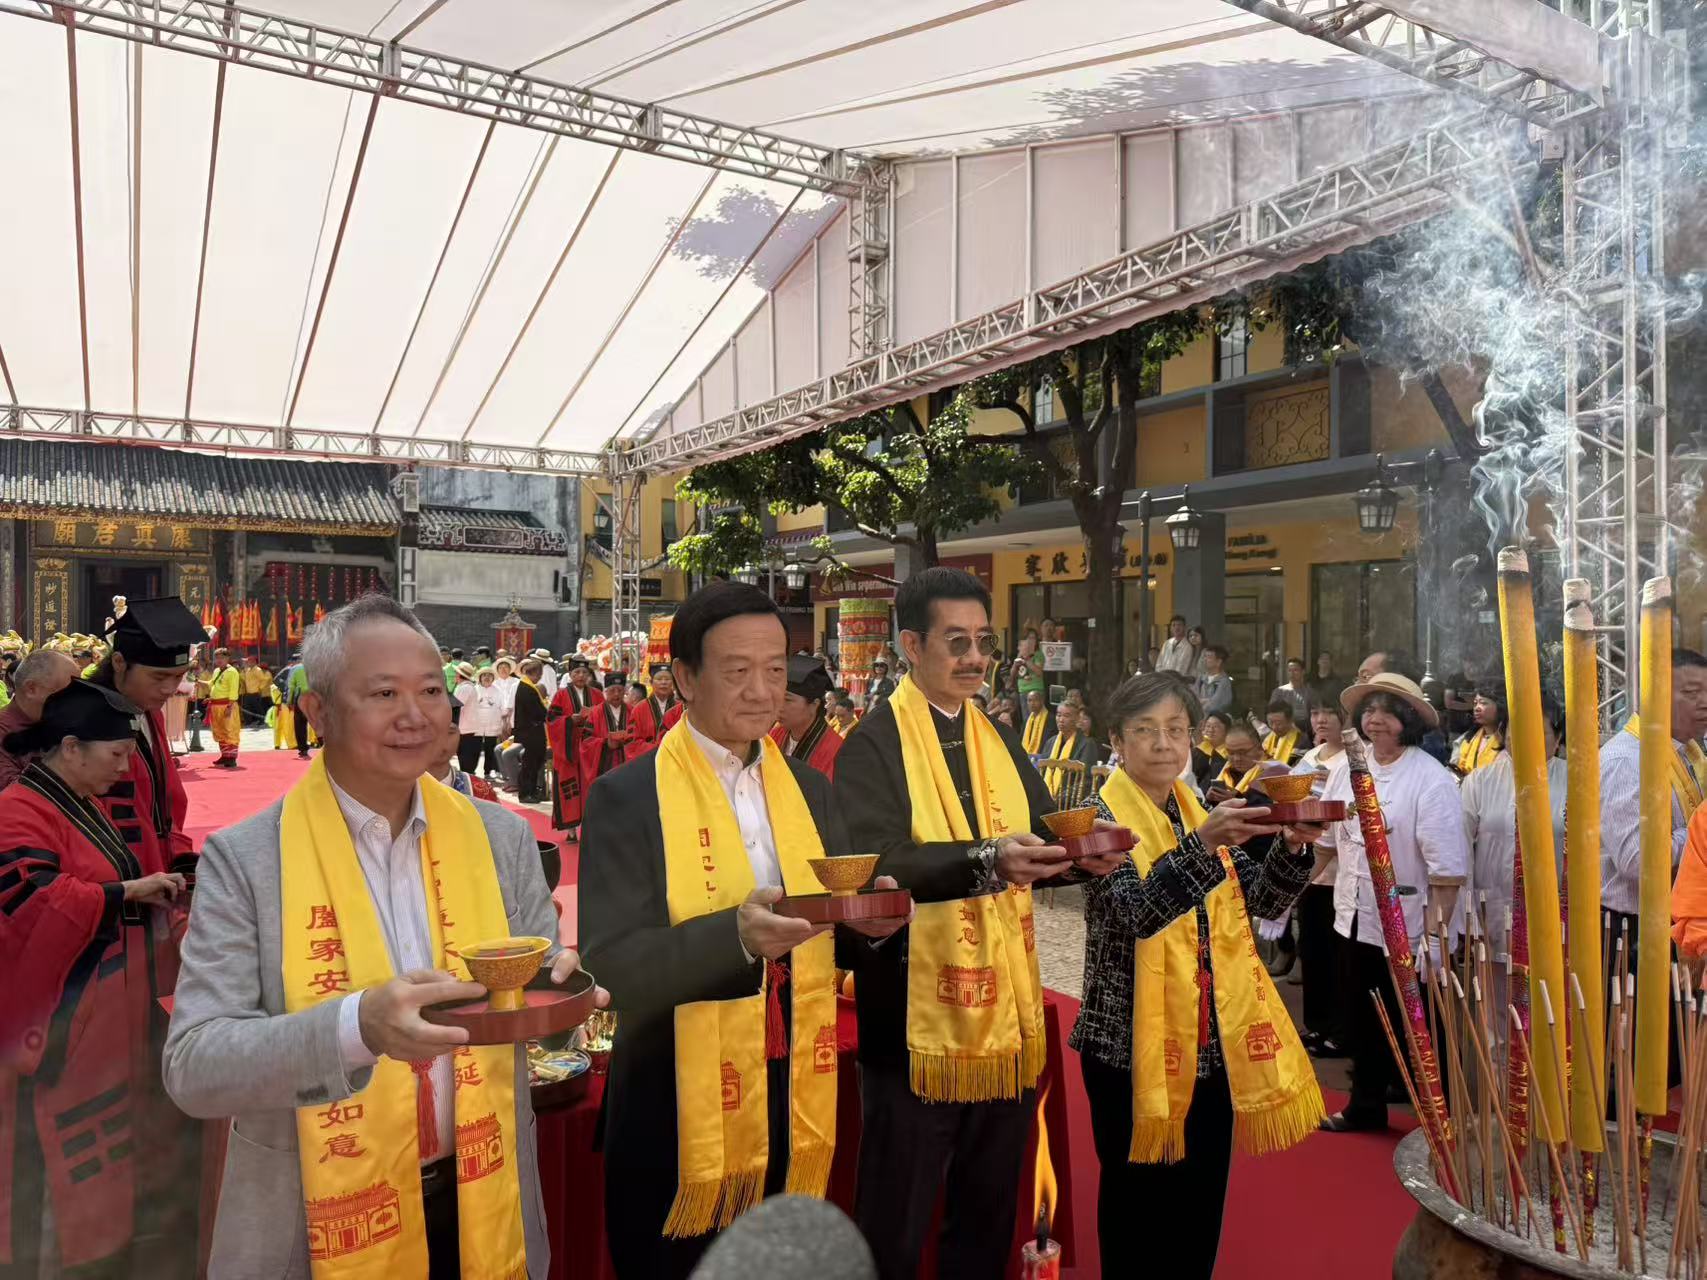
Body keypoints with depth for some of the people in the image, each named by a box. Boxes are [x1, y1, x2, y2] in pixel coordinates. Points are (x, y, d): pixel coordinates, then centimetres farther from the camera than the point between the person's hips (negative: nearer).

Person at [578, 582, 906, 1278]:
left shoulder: (810, 787, 4)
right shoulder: (626, 797, -12)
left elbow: (827, 939, 8)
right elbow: (611, 968, -17)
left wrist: (869, 918, -14)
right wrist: (735, 934, -32)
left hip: (795, 1106, 5)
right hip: (678, 1114, -4)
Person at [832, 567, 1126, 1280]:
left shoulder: (1000, 741, 10)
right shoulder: (872, 745, -12)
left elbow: (1044, 839, 4)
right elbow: (874, 865, -24)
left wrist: (1086, 855, -18)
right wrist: (985, 859, -36)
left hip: (1004, 1012, 6)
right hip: (916, 1016, -6)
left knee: (991, 1209, 21)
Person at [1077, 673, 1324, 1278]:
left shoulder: (1202, 813, 9)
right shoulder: (1102, 817, -10)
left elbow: (1263, 899, 4)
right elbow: (1136, 910, -25)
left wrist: (1292, 846, -14)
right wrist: (1202, 844, -36)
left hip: (1212, 1040, 6)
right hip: (1132, 1041, -6)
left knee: (1201, 1201, 16)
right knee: (1138, 1202, 7)